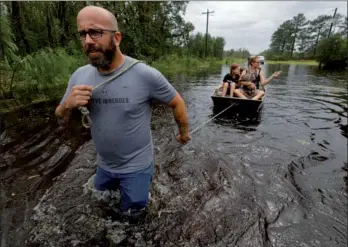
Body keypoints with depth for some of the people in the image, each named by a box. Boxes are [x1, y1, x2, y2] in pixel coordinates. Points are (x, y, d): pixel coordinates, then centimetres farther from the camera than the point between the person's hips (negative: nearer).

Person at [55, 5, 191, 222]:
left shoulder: (145, 75, -24)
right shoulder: (80, 76, -9)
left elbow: (177, 102, -10)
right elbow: (61, 119, 2)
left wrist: (184, 133, 4)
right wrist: (68, 105, -22)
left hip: (137, 167, -5)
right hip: (104, 166, 6)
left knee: (131, 217, 14)